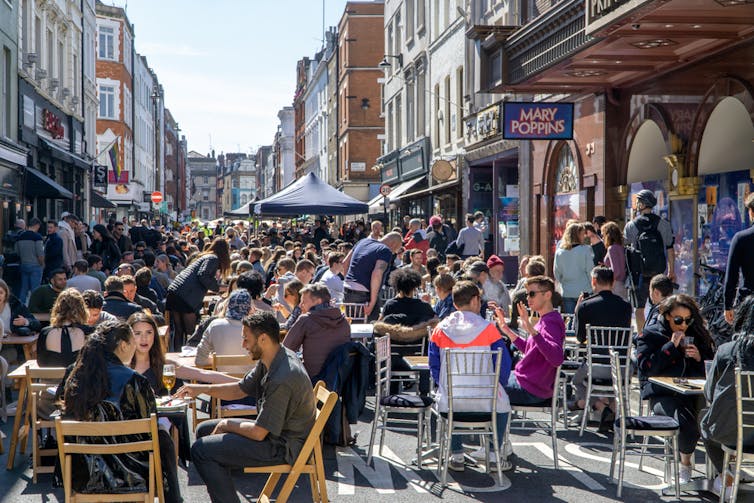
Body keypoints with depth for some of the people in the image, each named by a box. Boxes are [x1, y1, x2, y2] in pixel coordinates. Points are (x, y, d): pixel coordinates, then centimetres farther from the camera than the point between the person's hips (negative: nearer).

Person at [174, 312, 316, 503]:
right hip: (270, 429, 10)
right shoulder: (271, 361, 0)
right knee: (203, 430, 16)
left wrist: (227, 425, -7)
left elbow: (258, 433, -26)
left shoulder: (282, 379, -31)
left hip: (283, 446, -10)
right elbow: (240, 389, 13)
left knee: (201, 450, -13)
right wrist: (202, 389, 1)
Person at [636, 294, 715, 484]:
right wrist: (671, 346, -9)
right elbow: (646, 367, -6)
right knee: (686, 421, -33)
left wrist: (700, 358, 0)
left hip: (693, 393, 3)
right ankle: (685, 462, -3)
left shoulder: (697, 334, 19)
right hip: (662, 394, -3)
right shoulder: (650, 334, 8)